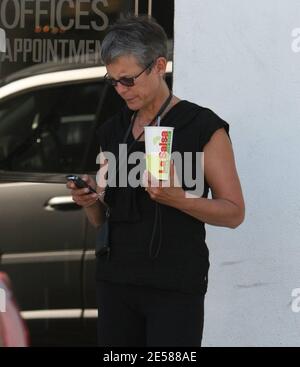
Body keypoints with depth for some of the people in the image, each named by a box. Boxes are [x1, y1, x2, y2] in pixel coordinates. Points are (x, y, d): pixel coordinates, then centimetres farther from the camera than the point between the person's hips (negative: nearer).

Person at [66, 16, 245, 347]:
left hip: (175, 287, -5)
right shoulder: (113, 132, 12)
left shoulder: (203, 127, -6)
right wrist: (88, 199, -6)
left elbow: (234, 213, -5)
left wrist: (178, 198, -22)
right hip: (116, 281, 6)